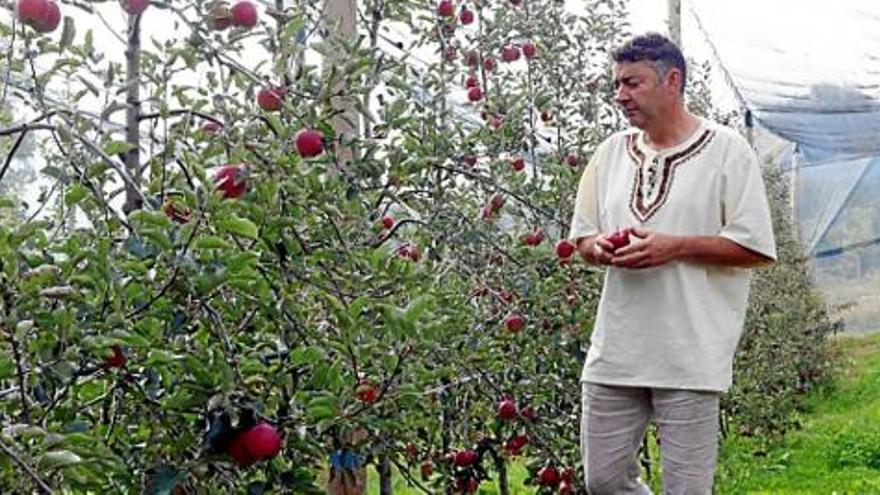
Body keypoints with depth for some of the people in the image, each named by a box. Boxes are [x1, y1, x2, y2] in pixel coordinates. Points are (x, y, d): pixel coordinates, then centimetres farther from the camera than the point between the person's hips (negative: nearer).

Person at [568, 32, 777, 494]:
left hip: (690, 357, -5)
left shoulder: (726, 149, -3)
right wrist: (600, 248, -6)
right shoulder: (612, 150, 12)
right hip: (614, 352, 5)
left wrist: (674, 247, -15)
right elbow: (582, 237, 18)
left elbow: (757, 247, -7)